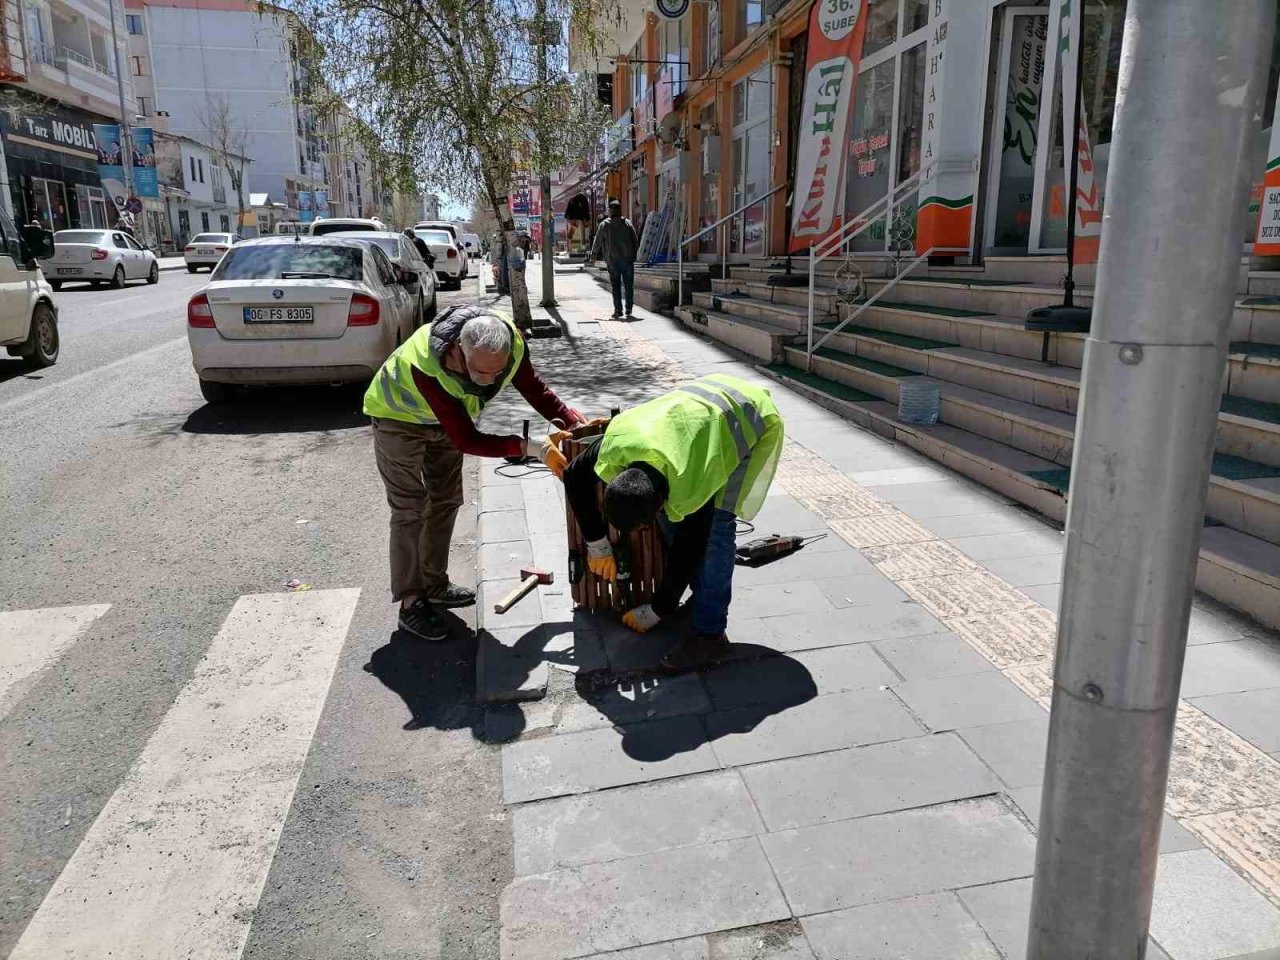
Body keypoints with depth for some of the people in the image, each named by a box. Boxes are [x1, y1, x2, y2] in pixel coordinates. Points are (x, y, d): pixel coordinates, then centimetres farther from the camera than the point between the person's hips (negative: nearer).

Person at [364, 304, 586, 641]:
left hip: (446, 417, 6)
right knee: (410, 510, -9)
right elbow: (467, 440, -40)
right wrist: (531, 447, -45)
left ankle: (435, 584, 29)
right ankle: (411, 603, 2)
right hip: (399, 415, -6)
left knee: (445, 501, 13)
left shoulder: (510, 339, -31)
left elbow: (535, 389, -14)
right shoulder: (427, 366, -45)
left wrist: (577, 424, -27)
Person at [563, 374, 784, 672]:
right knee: (673, 517, 0)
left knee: (716, 522, -17)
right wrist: (597, 544, -2)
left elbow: (687, 555, -20)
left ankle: (710, 633, -7)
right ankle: (707, 597, 19)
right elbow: (574, 478, -5)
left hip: (757, 421, -6)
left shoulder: (690, 492, -37)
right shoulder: (614, 444, -25)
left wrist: (655, 612, -6)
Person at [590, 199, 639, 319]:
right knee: (628, 285, 9)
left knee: (615, 286, 4)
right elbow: (635, 241, 4)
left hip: (612, 261, -1)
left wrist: (594, 255, 19)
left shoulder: (604, 224, -1)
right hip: (627, 259, 1)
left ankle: (618, 310, -1)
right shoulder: (627, 223, 2)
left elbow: (597, 242, 5)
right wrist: (634, 254, 16)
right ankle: (629, 309, 10)